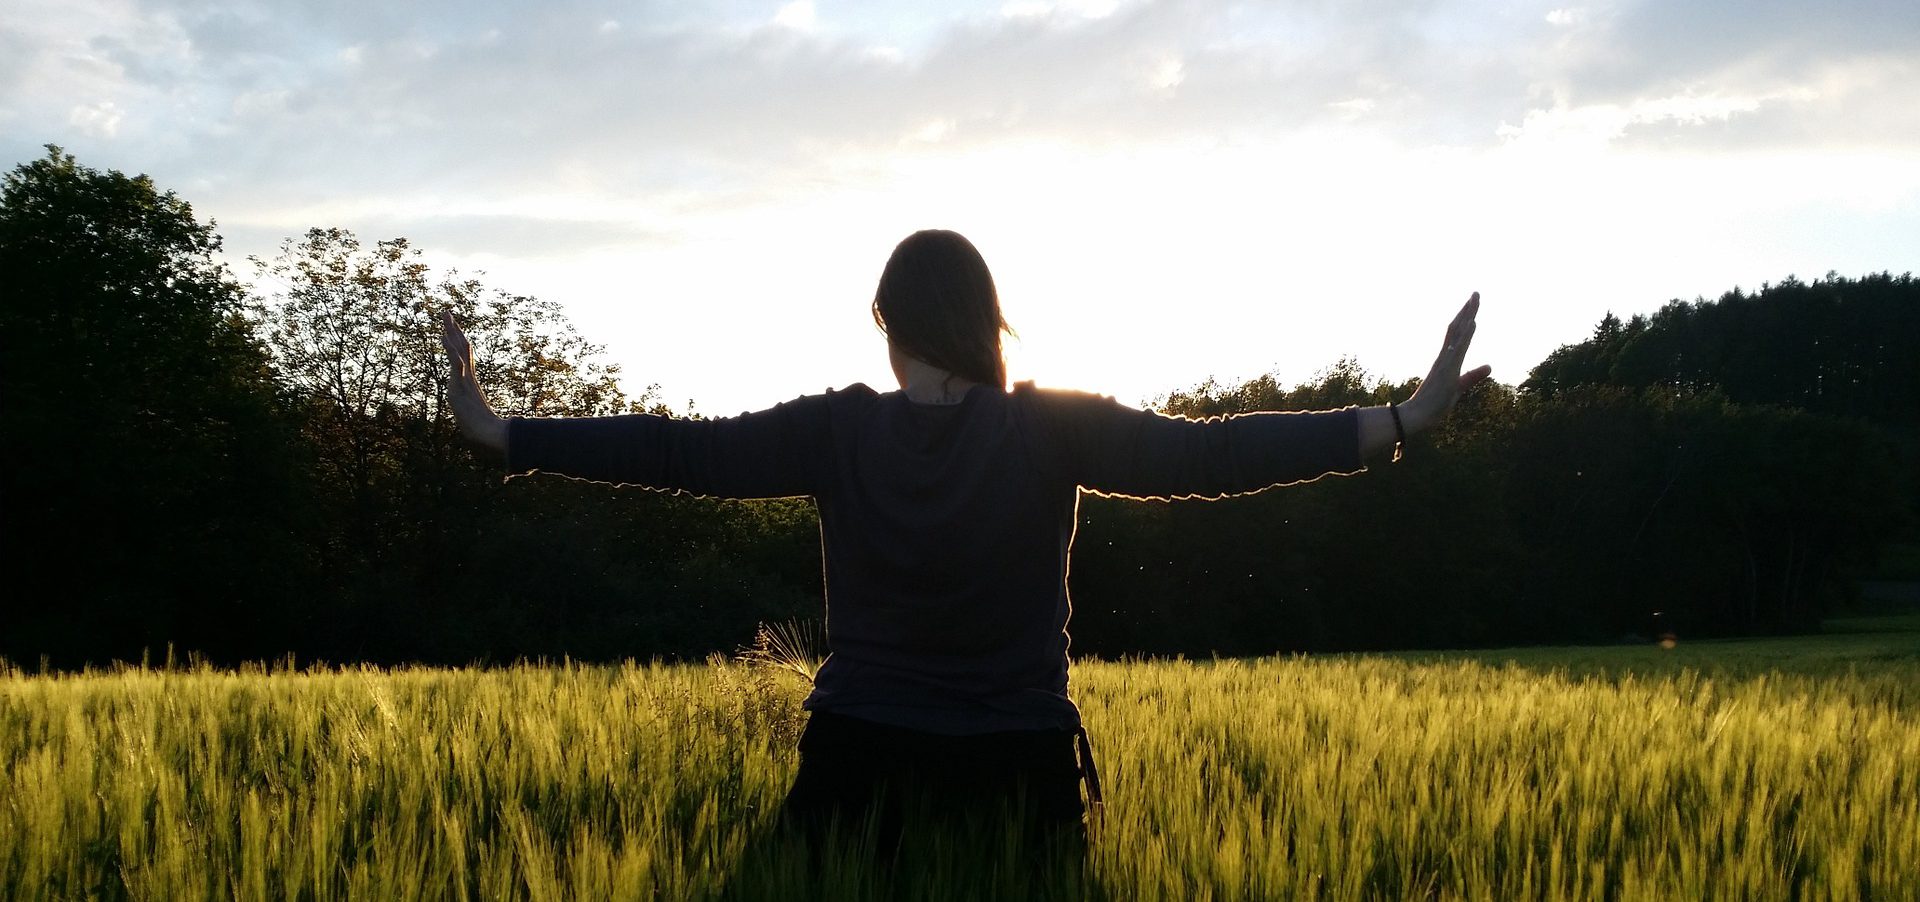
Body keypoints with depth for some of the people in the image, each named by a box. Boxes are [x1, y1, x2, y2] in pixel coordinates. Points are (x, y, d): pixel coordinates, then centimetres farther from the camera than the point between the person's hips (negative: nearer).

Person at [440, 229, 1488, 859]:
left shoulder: (839, 432, -7)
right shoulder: (1055, 429, -8)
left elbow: (681, 450, -7)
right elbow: (1206, 452, -12)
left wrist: (497, 432, 1)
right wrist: (1405, 419, -12)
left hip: (860, 767, 0)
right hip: (1018, 773, 0)